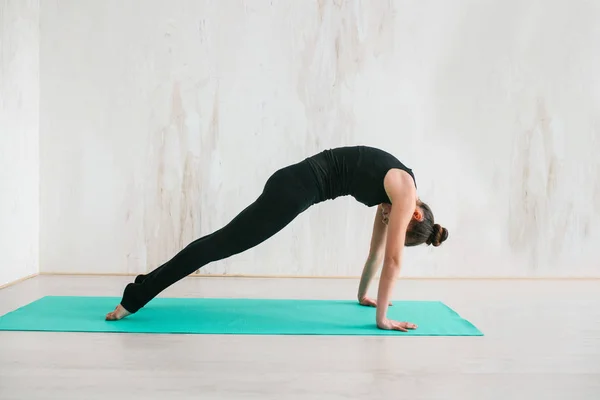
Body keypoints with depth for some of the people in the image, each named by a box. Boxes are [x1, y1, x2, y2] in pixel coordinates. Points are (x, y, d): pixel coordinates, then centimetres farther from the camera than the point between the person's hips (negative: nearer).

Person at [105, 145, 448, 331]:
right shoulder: (405, 193, -9)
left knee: (225, 241, 11)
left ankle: (143, 287, 19)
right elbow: (393, 259, -10)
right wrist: (382, 316, -5)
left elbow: (379, 248, 24)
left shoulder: (394, 189, 16)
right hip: (298, 187, -8)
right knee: (222, 244, -7)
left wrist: (363, 293, 30)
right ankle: (134, 299, -2)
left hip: (299, 185, 8)